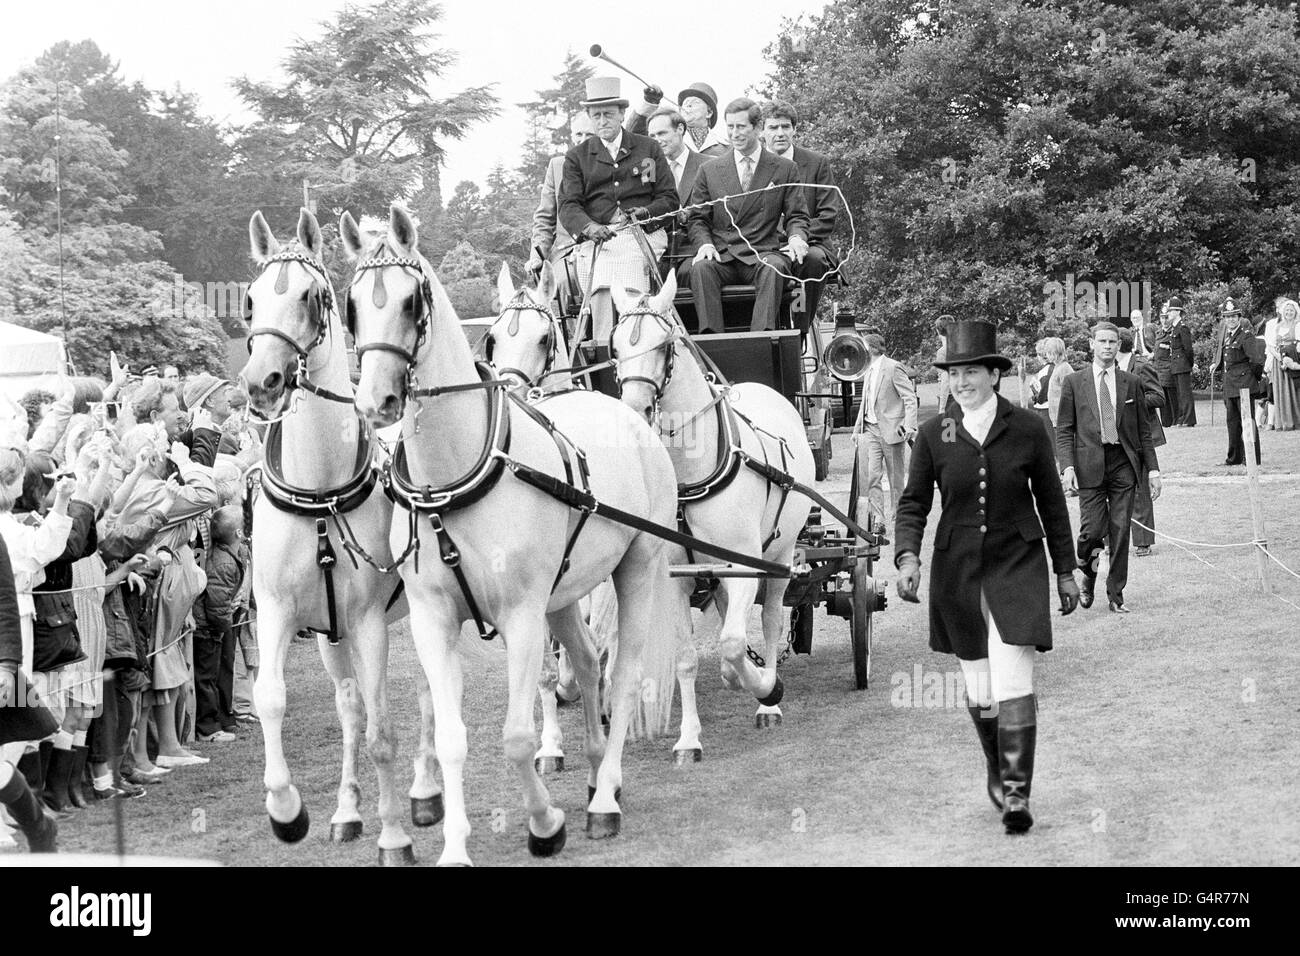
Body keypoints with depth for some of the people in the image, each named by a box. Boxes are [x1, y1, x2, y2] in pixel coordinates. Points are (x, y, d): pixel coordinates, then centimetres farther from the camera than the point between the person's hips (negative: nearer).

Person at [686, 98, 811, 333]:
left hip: (762, 254, -1)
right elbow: (698, 219, 15)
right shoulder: (710, 170, 15)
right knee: (700, 268, -33)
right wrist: (705, 244, -7)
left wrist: (796, 237, -13)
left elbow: (796, 216, 11)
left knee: (774, 268, -36)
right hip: (721, 256, 1)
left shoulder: (785, 170, 12)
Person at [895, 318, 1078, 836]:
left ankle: (1016, 793, -8)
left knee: (1013, 683, -12)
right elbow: (913, 503, 3)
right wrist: (907, 556, -15)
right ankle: (996, 771, 34)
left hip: (1016, 565, -2)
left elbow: (1051, 502, 5)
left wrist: (1065, 570, 9)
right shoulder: (934, 434, -2)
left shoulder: (1027, 428, -4)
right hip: (957, 570, 2)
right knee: (979, 689, 12)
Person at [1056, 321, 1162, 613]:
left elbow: (1144, 431, 12)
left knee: (1121, 531, -1)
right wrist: (1068, 466, -9)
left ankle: (1116, 595, 10)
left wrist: (1153, 469, 6)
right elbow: (1064, 430, 4)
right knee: (1092, 529, -8)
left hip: (1124, 462, 2)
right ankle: (1088, 571, 23)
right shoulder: (1074, 383, 5)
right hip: (1090, 465, -2)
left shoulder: (1131, 383, 10)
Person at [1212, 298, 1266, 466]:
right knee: (1232, 420, 14)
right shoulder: (1223, 330, 8)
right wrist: (1215, 363, 14)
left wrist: (1255, 376, -7)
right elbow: (1218, 347, 27)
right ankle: (1234, 457, 22)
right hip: (1229, 384, 8)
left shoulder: (1246, 335, -15)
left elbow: (1257, 359, -19)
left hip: (1244, 382, -8)